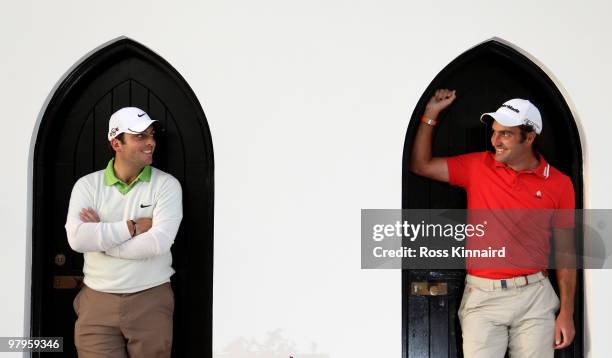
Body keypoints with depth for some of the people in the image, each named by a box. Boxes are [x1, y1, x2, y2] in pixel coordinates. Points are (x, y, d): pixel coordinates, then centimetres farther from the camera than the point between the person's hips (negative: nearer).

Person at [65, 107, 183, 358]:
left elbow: (159, 242, -17)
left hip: (151, 299, -1)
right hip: (97, 299, 1)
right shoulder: (87, 185, 1)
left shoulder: (166, 184, -3)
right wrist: (132, 227, -15)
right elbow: (77, 238, -15)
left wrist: (100, 236, -11)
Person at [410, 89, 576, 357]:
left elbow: (564, 251, 4)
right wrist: (431, 114, 7)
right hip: (482, 295, 0)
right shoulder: (477, 166, 5)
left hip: (534, 296, 0)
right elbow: (421, 165, 11)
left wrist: (567, 313, 1)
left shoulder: (559, 183, 2)